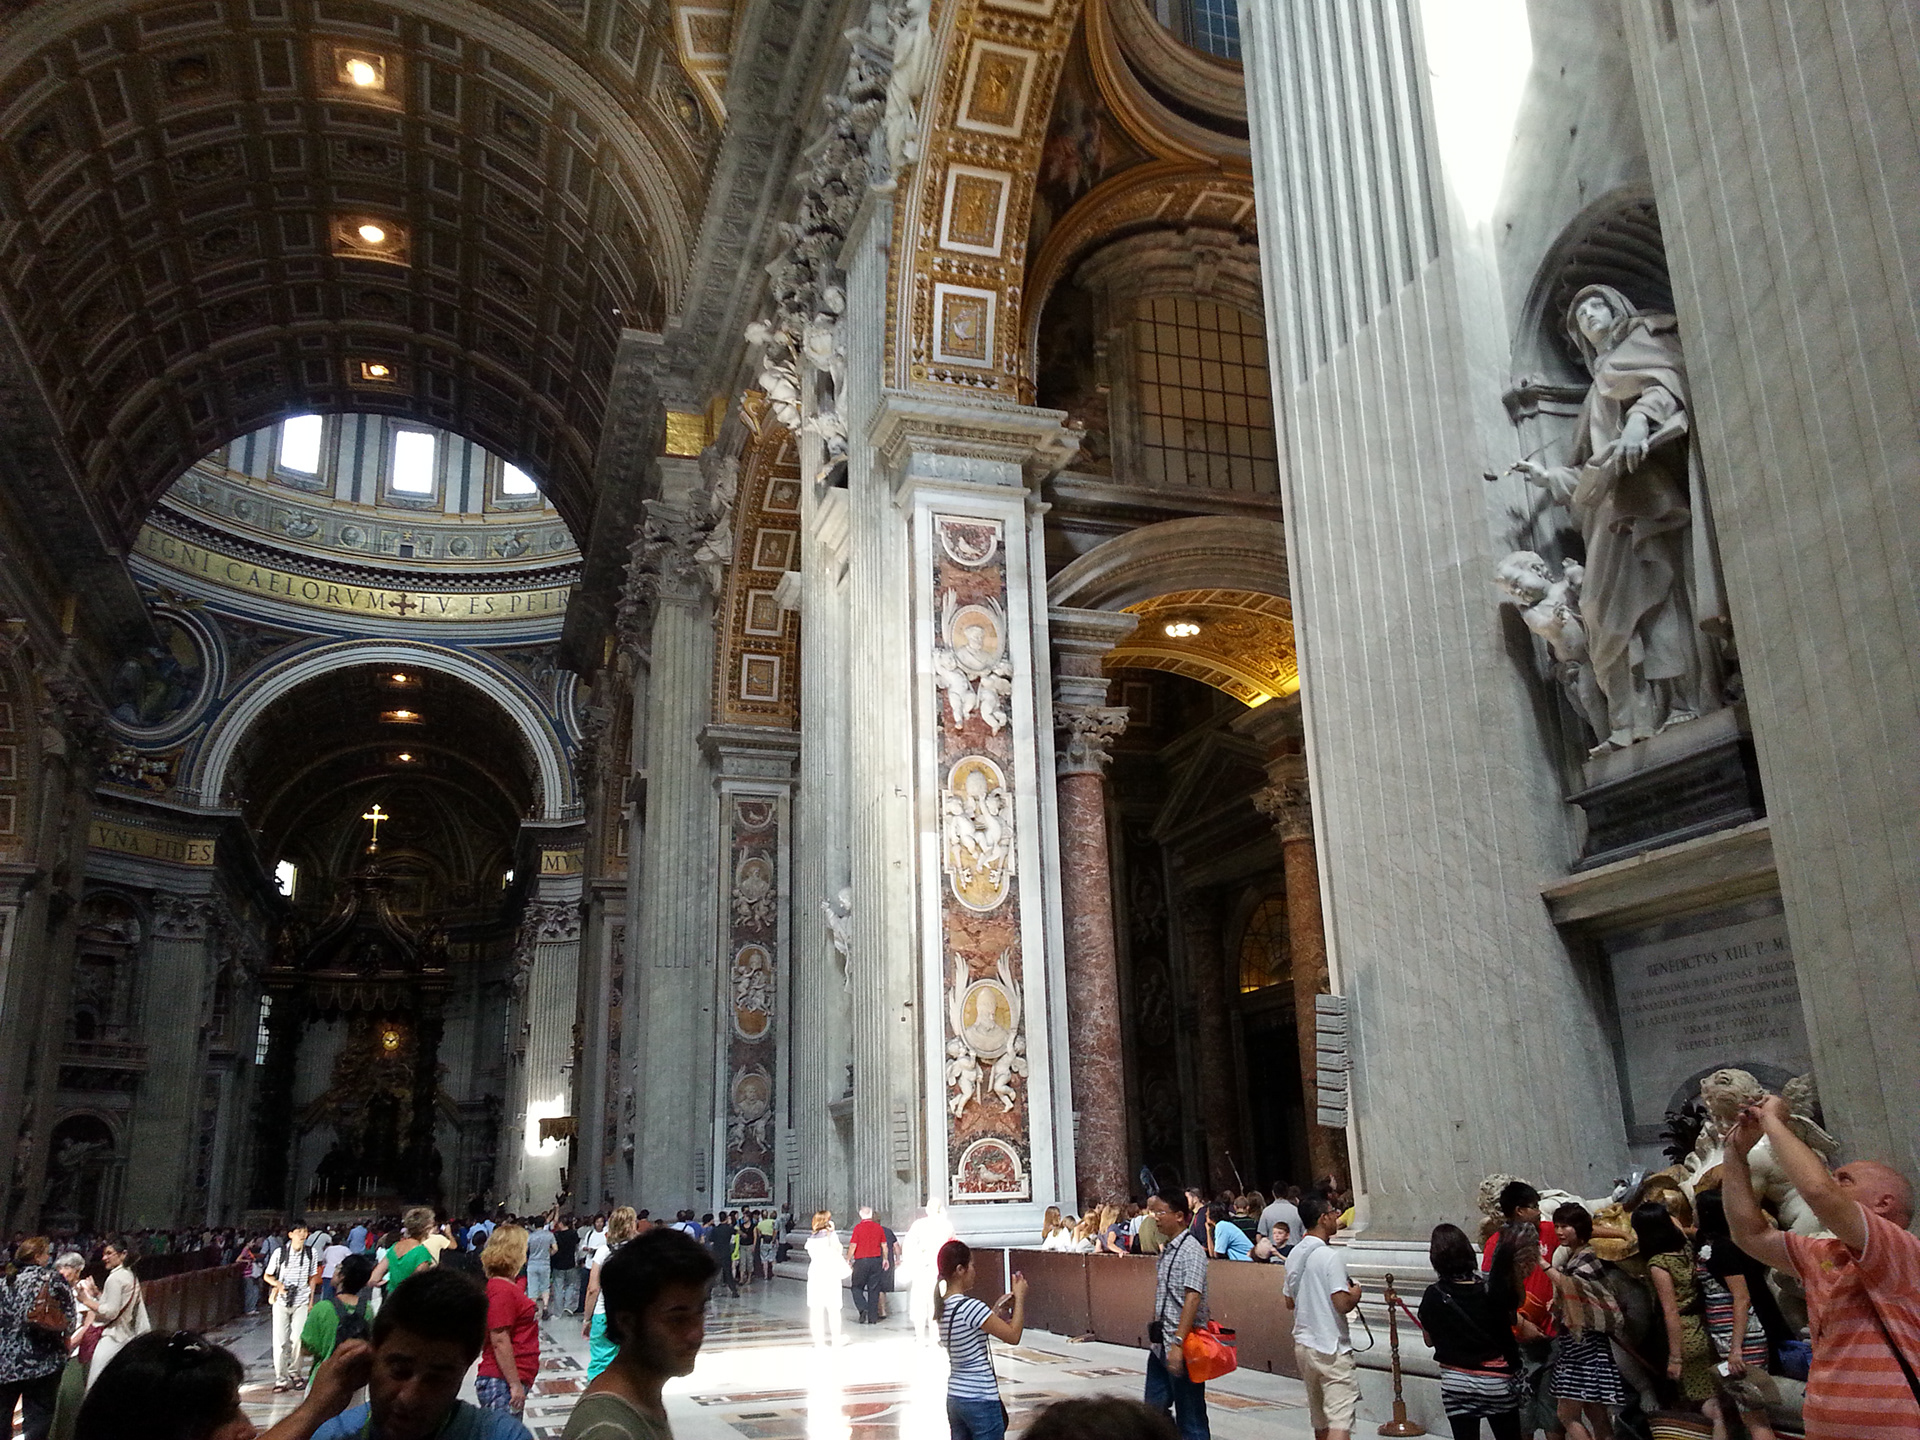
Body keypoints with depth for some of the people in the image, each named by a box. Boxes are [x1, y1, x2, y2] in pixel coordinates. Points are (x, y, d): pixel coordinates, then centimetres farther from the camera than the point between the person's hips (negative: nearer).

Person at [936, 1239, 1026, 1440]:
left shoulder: (942, 1308, 5)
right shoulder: (970, 1307, -20)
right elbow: (1013, 1336, -15)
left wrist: (997, 1307, 15)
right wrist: (1020, 1297, -5)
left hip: (954, 1398, 8)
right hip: (981, 1400, -8)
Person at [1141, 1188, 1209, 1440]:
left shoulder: (1191, 1249, -14)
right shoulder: (1166, 1249, 13)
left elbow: (1192, 1297, -22)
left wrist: (1178, 1343, -27)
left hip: (1181, 1347, -9)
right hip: (1160, 1344, 9)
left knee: (1190, 1414, 1)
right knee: (1153, 1408, 13)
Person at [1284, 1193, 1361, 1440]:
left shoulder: (1294, 1255, 8)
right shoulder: (1330, 1256, -16)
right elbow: (1342, 1304, -22)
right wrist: (1355, 1295, -2)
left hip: (1303, 1344, 8)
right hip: (1331, 1349, -8)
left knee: (1319, 1419, 18)